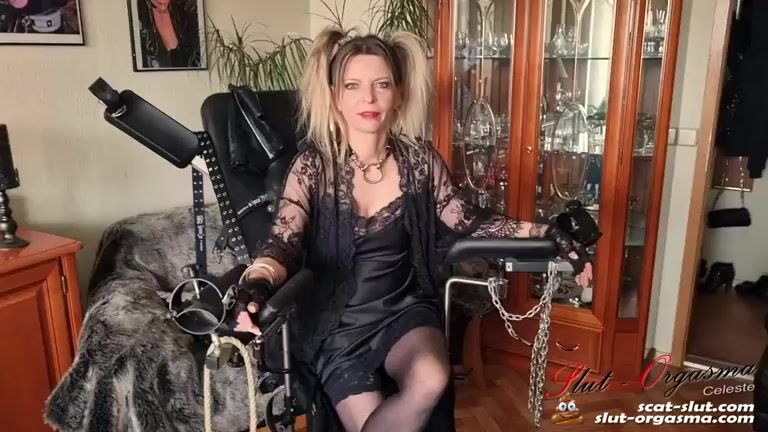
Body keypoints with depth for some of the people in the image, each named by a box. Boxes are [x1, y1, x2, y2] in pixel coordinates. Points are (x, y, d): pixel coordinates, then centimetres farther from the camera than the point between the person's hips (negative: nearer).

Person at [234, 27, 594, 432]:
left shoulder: (418, 159, -3)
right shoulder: (313, 165, -11)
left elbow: (466, 220, 4)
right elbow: (284, 241, -21)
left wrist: (545, 234, -6)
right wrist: (256, 285, -43)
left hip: (404, 306, 2)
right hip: (335, 319, -2)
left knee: (430, 381, -28)